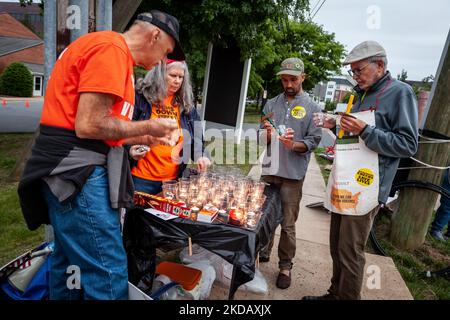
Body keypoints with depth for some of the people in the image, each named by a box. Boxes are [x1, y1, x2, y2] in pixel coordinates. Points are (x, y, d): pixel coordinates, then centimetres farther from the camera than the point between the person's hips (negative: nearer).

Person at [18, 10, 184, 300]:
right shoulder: (112, 48, -12)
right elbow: (89, 125, -20)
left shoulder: (112, 52, 21)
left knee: (72, 263, 20)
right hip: (76, 170, -11)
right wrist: (149, 127, -8)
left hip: (78, 169, 11)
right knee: (109, 273, -6)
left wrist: (147, 138, 19)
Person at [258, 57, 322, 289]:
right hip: (269, 170, 3)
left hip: (292, 174, -3)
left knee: (288, 224, 4)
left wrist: (293, 145, -21)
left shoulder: (312, 108, 2)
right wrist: (267, 134, -12)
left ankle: (285, 265, 21)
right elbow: (262, 138, 11)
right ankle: (262, 252, 37)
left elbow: (313, 141, -3)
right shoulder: (271, 104, 10)